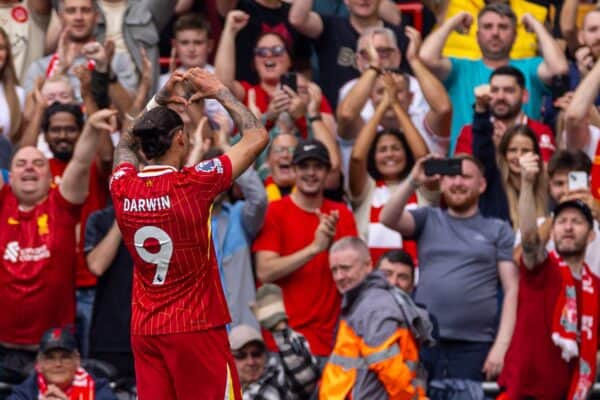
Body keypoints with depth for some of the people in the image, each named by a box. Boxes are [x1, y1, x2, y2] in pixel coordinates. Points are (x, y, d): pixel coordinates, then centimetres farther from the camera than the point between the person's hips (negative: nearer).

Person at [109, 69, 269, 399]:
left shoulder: (123, 189, 0)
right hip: (196, 328, -5)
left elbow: (125, 143, 26)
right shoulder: (193, 184, -14)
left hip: (144, 331, 5)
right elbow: (257, 137, -4)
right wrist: (220, 92, 7)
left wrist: (158, 101, 26)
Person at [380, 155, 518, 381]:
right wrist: (413, 181, -16)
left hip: (474, 346, -1)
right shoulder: (428, 219, 14)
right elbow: (387, 219, -3)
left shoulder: (499, 231, 9)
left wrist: (501, 345, -7)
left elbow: (511, 290, 3)